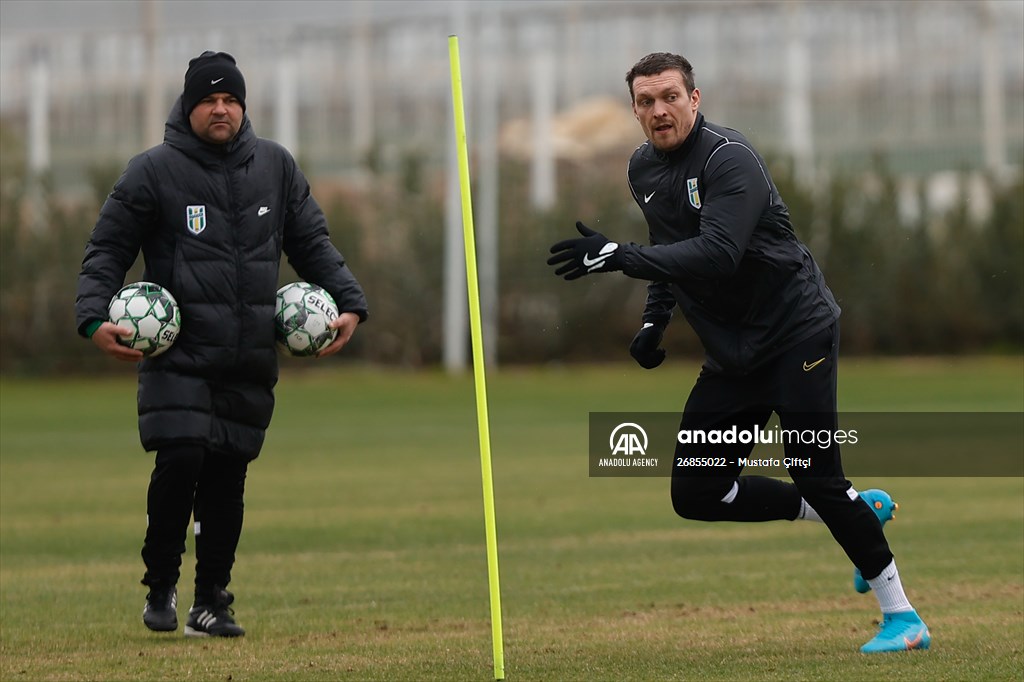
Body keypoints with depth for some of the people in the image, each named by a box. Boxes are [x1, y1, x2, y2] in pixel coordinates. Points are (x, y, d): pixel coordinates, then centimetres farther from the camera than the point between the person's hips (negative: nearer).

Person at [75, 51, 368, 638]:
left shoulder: (275, 166, 10)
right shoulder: (153, 171, 0)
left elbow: (313, 243, 17)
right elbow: (108, 249, 3)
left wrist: (350, 303, 4)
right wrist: (95, 317, -12)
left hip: (251, 360, 3)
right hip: (178, 354, -3)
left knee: (228, 477, 4)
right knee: (181, 460, -16)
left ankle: (212, 601, 14)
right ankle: (162, 585, 3)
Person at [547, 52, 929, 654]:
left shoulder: (729, 158, -19)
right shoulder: (645, 169, 8)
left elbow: (718, 253, -33)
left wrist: (620, 258, -38)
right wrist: (655, 321, 12)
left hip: (797, 330, -8)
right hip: (732, 355, 8)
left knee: (815, 476, -17)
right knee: (696, 494, 2)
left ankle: (901, 616, -6)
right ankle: (860, 511, 17)